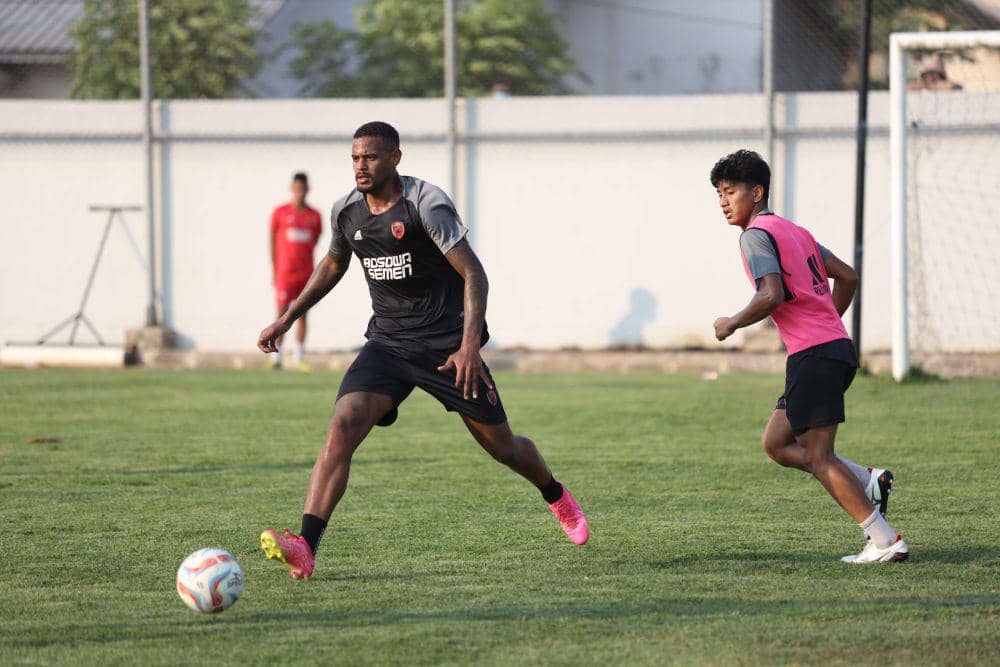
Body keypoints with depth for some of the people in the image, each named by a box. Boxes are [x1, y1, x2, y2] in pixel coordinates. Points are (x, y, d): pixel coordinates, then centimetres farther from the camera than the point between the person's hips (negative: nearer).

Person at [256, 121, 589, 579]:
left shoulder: (426, 205, -17)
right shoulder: (346, 211, 1)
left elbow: (473, 273, -21)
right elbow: (333, 264, 23)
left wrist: (469, 344, -33)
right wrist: (287, 318, 20)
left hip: (446, 346, -4)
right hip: (387, 343, 4)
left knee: (502, 446, 9)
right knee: (342, 428, -22)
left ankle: (556, 496, 45)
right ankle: (305, 548, -32)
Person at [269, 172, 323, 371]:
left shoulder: (315, 216, 7)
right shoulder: (280, 212, 1)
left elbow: (314, 241, 14)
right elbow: (273, 241, 3)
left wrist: (305, 260, 3)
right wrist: (274, 270, 0)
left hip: (306, 271, 3)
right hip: (285, 271, -3)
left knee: (302, 314, 4)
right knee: (282, 313, -6)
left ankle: (299, 358, 7)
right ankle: (276, 356, -2)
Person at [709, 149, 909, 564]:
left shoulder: (756, 235, -8)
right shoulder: (794, 231, 19)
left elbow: (771, 296, -22)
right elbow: (847, 277, 24)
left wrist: (732, 324, -6)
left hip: (813, 357, -9)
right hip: (837, 346, 9)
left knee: (818, 456, -5)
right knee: (775, 443, 16)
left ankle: (884, 542, -7)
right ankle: (869, 480, 7)